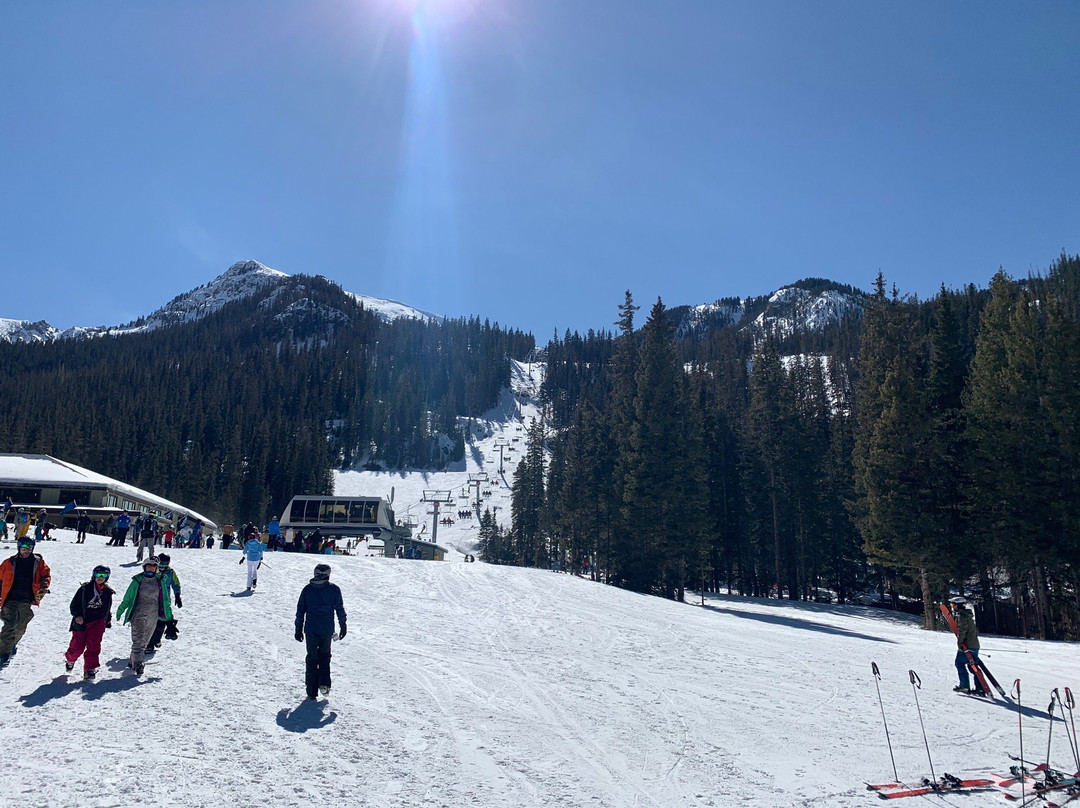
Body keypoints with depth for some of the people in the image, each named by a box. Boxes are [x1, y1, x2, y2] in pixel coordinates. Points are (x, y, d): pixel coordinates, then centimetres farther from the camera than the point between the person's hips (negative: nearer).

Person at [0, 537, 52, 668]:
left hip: (27, 601, 1)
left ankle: (11, 644, 37)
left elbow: (46, 575, 4)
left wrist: (43, 588, -14)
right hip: (11, 599, -1)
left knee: (20, 628, 10)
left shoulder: (38, 562, 7)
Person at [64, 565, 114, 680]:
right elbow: (74, 604, 0)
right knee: (78, 646, 2)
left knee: (94, 645, -14)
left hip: (98, 621, 1)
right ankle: (70, 659, 36)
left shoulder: (108, 592, 8)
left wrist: (108, 620, 23)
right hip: (81, 621, -1)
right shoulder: (85, 588, -3)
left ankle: (90, 669, -8)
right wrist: (77, 615, -15)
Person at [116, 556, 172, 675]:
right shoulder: (138, 580, -4)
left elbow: (165, 599, 12)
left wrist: (169, 615, 13)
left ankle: (133, 661, 25)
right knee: (138, 640, -11)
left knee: (144, 640, 10)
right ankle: (138, 663, -12)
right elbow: (128, 597, 2)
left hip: (153, 616, 3)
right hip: (138, 614, -3)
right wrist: (120, 610, 2)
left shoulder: (159, 581, 5)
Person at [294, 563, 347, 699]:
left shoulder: (307, 589, 3)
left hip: (311, 629, 1)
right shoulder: (334, 589, -1)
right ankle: (324, 683, 2)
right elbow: (340, 609, 1)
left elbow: (300, 611, 6)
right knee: (324, 655, 18)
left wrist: (299, 629, 13)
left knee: (312, 658, 11)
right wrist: (343, 626, 10)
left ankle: (312, 690, 10)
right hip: (327, 629, 0)